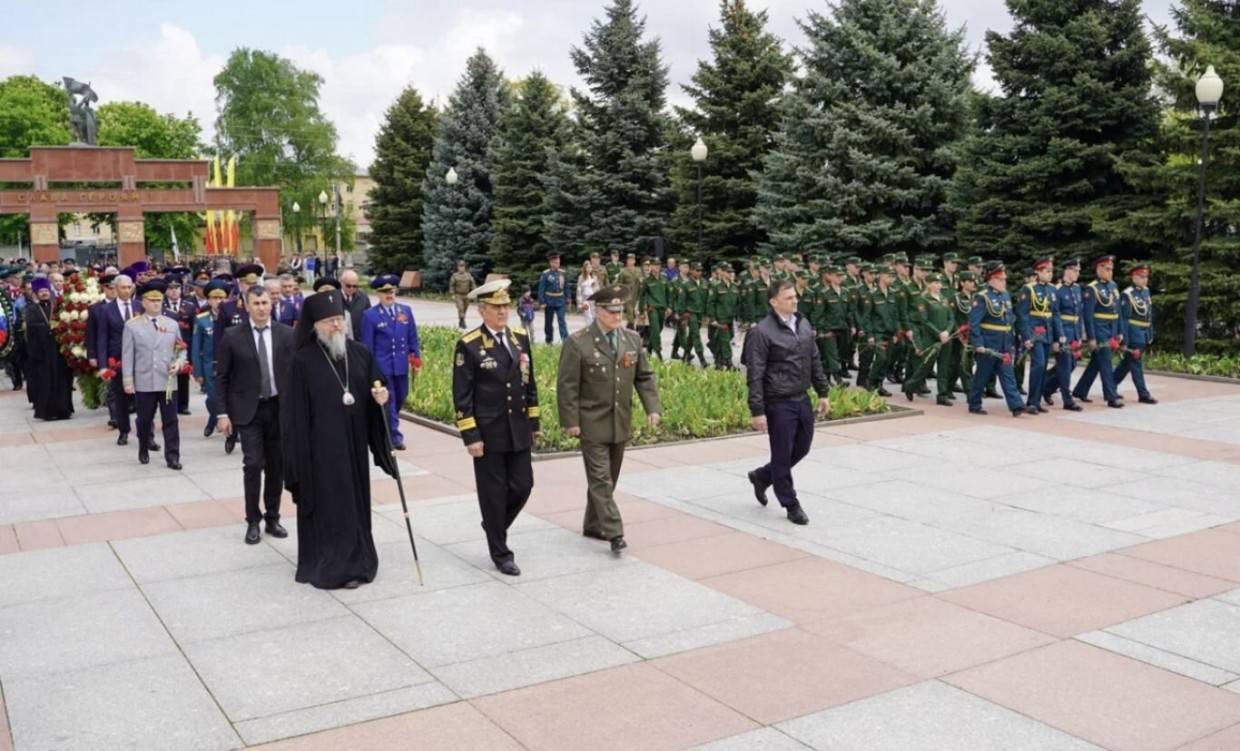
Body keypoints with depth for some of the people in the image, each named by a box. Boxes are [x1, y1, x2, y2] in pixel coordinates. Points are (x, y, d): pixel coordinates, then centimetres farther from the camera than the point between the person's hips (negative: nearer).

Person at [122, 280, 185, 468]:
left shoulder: (172, 324, 9)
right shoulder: (132, 325, 1)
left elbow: (181, 349, 14)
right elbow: (127, 355, -1)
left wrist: (179, 362, -8)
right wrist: (128, 381, -5)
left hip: (168, 382, 2)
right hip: (143, 383, -1)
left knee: (171, 421, 0)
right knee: (144, 420, 11)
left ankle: (172, 457, 4)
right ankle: (144, 450, 31)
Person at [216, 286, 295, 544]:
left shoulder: (287, 334, 0)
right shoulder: (233, 337, -4)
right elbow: (222, 378, -1)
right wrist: (223, 413, -4)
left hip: (280, 408, 2)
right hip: (248, 410, -2)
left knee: (277, 465, 8)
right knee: (253, 464, -7)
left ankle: (272, 518, 22)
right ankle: (253, 521, 7)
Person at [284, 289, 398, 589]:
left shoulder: (360, 353, 4)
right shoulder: (304, 360, -8)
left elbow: (374, 390, 14)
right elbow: (296, 412, -8)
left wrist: (380, 397, -10)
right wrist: (299, 456, -11)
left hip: (354, 444, 5)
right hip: (321, 446, -4)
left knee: (355, 502, 11)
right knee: (327, 507, 0)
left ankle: (355, 560, 24)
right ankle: (329, 566, 11)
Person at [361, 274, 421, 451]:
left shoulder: (406, 310, 6)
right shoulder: (370, 315, -5)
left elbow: (413, 338, 11)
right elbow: (367, 345, -3)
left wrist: (416, 359, 7)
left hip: (402, 365, 5)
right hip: (382, 366, -4)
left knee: (400, 398, 14)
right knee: (388, 401, -1)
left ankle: (388, 428, 35)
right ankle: (395, 436, 3)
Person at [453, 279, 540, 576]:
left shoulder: (521, 337, 6)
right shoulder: (469, 345, -10)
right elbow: (461, 395, -10)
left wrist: (534, 422, 12)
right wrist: (470, 436, -13)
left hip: (519, 431, 5)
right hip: (488, 434, -5)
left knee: (522, 486, 8)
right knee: (493, 494, 4)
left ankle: (494, 525, 35)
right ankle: (500, 553, 19)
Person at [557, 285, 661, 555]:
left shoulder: (633, 340, 5)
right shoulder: (578, 343, -11)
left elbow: (644, 377, 9)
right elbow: (567, 386, -9)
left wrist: (652, 408, -3)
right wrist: (570, 421, -12)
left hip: (621, 424, 6)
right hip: (593, 424, -6)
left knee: (609, 479, 14)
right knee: (601, 480, -6)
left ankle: (593, 525, 28)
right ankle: (614, 533, -6)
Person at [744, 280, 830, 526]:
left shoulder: (804, 324, 7)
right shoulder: (761, 332, -15)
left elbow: (815, 361, 16)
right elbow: (755, 375, -15)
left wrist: (823, 392, 15)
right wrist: (757, 411, -17)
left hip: (802, 399, 7)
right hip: (779, 403, -7)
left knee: (802, 448, 17)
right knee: (783, 455, 4)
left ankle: (762, 476, 38)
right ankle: (791, 505, 20)